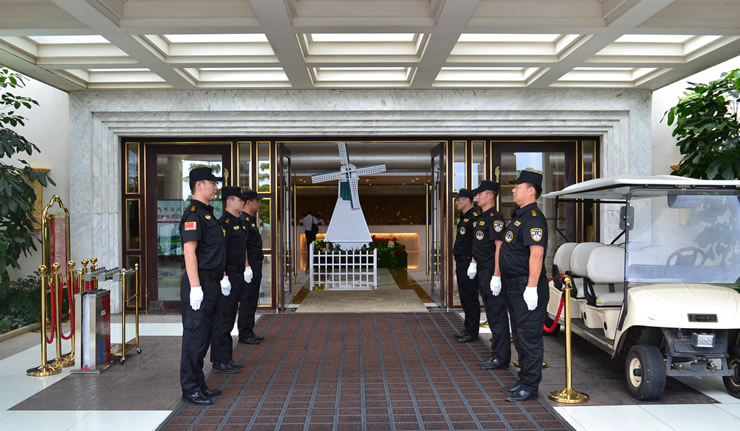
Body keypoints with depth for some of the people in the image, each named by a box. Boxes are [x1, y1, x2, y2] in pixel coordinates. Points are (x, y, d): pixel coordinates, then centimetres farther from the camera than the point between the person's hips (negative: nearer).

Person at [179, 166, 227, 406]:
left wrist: (221, 276, 22)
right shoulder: (193, 213, -13)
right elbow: (189, 252, -20)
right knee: (195, 337, -3)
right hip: (199, 284, -10)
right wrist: (195, 287, -25)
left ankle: (199, 384, 25)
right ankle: (190, 389, 7)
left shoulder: (207, 213, 18)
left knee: (204, 336, 15)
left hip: (210, 283, 10)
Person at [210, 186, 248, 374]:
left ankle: (227, 358, 24)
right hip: (227, 277, -10)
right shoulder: (223, 223, -15)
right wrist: (224, 279, -23)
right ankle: (219, 361, 6)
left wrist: (246, 267, 15)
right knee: (223, 320, -3)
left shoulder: (239, 223, 16)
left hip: (237, 276, 10)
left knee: (229, 318, 15)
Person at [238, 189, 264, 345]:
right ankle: (244, 334, 1)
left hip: (255, 266, 11)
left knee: (252, 300, 14)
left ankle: (249, 332, 22)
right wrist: (247, 267, -24)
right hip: (249, 266, -11)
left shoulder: (251, 219, 17)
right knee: (247, 300, -5)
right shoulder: (243, 220, -15)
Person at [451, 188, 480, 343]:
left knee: (471, 299, -4)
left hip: (469, 263, -10)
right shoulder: (463, 218, 17)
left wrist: (473, 263, -22)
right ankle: (467, 329, 25)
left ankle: (472, 333, 3)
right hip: (461, 263, 10)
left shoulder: (474, 218, -14)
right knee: (464, 298, 15)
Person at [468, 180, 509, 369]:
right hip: (482, 272, 10)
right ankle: (497, 353, 24)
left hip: (492, 273, -10)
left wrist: (496, 276, -24)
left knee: (497, 314, -4)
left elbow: (499, 247, -21)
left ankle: (501, 357, 3)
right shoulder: (481, 218, 16)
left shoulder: (495, 218, -15)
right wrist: (473, 263, 18)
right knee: (491, 313, 15)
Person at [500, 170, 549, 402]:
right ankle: (524, 380, 28)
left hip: (527, 288, -11)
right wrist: (500, 277, 22)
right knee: (520, 335, 17)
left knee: (529, 337, -2)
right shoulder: (519, 216, 16)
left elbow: (536, 254, -24)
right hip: (515, 287, 11)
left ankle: (529, 386, 6)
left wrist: (531, 288, -27)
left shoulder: (533, 218, -16)